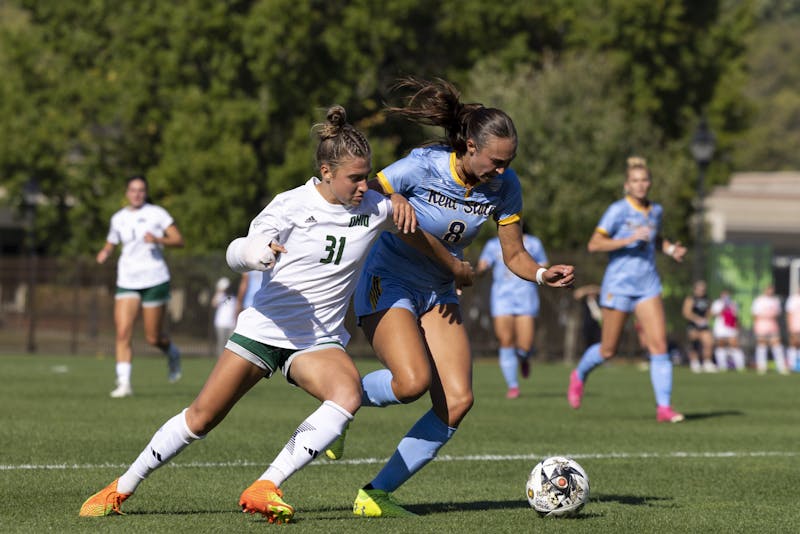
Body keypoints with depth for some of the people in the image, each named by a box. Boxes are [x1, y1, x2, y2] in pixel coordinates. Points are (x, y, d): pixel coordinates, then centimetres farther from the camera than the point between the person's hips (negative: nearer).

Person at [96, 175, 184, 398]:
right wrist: (104, 253, -2)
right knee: (123, 333, -13)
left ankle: (172, 353, 35)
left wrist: (158, 240, -24)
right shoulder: (118, 218, 9)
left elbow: (179, 240, -6)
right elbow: (110, 244, 21)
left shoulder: (156, 213, -2)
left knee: (153, 337, 2)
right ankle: (124, 383, -14)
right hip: (127, 281, 3)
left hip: (154, 280, -3)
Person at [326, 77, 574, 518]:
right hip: (387, 283, -6)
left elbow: (514, 255, 1)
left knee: (457, 401, -10)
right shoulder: (421, 167, -23)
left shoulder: (504, 186, -8)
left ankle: (376, 495, -1)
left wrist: (542, 275, -19)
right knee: (413, 381, -29)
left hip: (438, 294, 6)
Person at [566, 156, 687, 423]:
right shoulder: (618, 210, -11)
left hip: (648, 285, 4)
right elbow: (594, 244, -17)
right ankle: (580, 374, 38)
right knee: (608, 350, 6)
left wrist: (671, 249, 8)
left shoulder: (656, 211, 7)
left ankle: (664, 407, -9)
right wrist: (629, 240, -25)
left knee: (659, 345, -10)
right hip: (618, 285, -4)